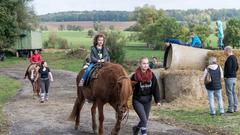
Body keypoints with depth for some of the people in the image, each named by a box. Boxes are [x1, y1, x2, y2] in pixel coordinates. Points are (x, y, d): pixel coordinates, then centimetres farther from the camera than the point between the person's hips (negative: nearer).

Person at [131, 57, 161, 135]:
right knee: (144, 120, -14)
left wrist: (157, 100, -6)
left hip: (148, 101, 4)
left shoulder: (151, 75, -3)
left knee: (145, 120, 14)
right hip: (137, 100, -4)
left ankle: (136, 128, 43)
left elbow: (155, 88, -1)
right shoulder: (135, 76, -13)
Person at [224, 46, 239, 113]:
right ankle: (235, 107, 16)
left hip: (229, 78, -9)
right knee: (234, 93, 12)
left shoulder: (229, 58, -16)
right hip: (234, 77, 9)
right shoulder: (234, 57, 13)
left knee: (229, 93, -6)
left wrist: (225, 76, -13)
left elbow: (229, 68, -22)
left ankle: (231, 109, -6)